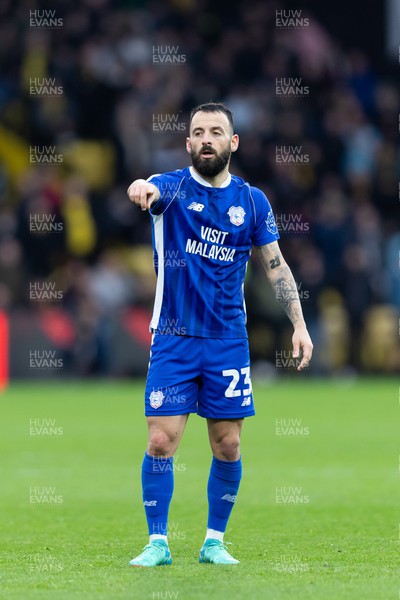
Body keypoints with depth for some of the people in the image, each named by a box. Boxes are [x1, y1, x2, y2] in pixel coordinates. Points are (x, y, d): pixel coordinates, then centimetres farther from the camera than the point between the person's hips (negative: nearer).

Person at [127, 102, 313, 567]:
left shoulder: (252, 201, 6)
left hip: (228, 340, 2)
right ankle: (157, 543, 5)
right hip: (173, 338, -2)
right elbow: (150, 190, -28)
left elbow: (275, 266, 12)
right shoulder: (172, 186, -3)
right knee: (161, 442, -6)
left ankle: (214, 542, 16)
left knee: (227, 447, 2)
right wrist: (140, 190, -53)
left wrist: (299, 324, 3)